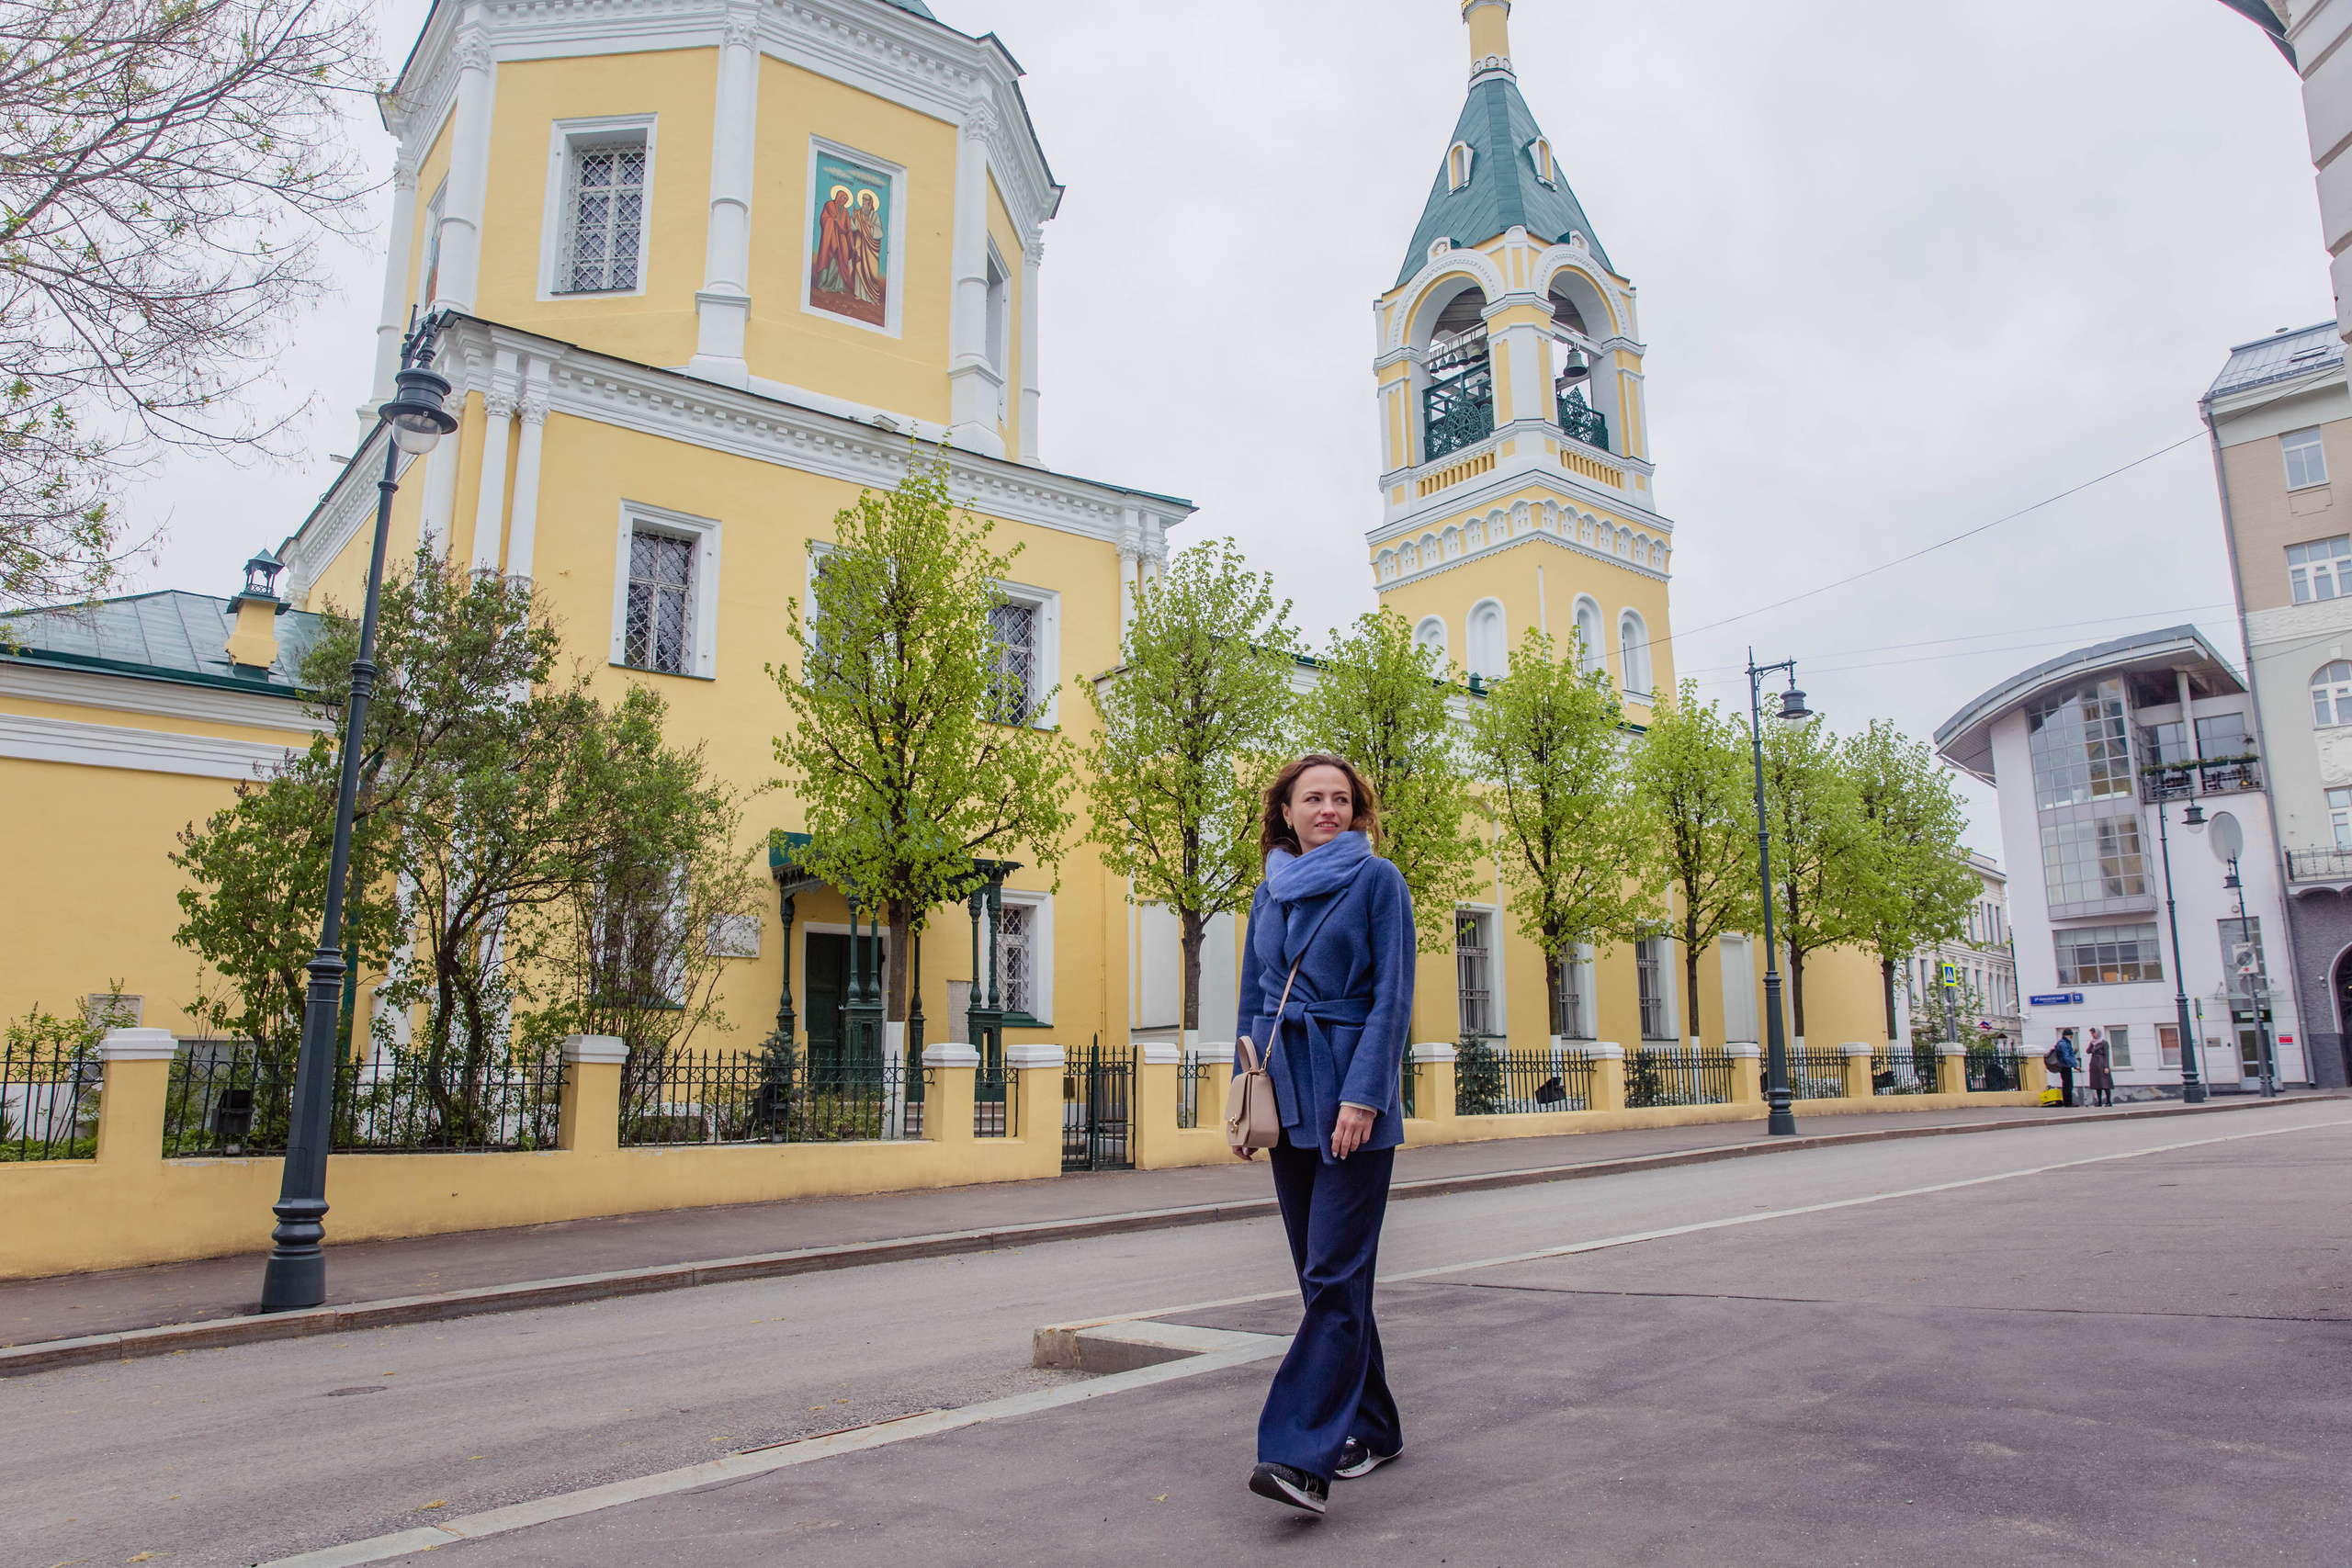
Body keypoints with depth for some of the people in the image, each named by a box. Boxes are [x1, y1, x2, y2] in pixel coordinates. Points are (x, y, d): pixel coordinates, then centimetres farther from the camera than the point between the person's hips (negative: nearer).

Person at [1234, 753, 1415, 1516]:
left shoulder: (1377, 881, -3)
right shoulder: (1269, 891, 12)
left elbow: (1392, 997, -9)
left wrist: (1361, 1096, -17)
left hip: (1351, 1093, -6)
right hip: (1287, 1099, 6)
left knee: (1333, 1274, -10)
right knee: (1321, 1272, 11)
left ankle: (1302, 1455, -12)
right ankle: (1372, 1429, 24)